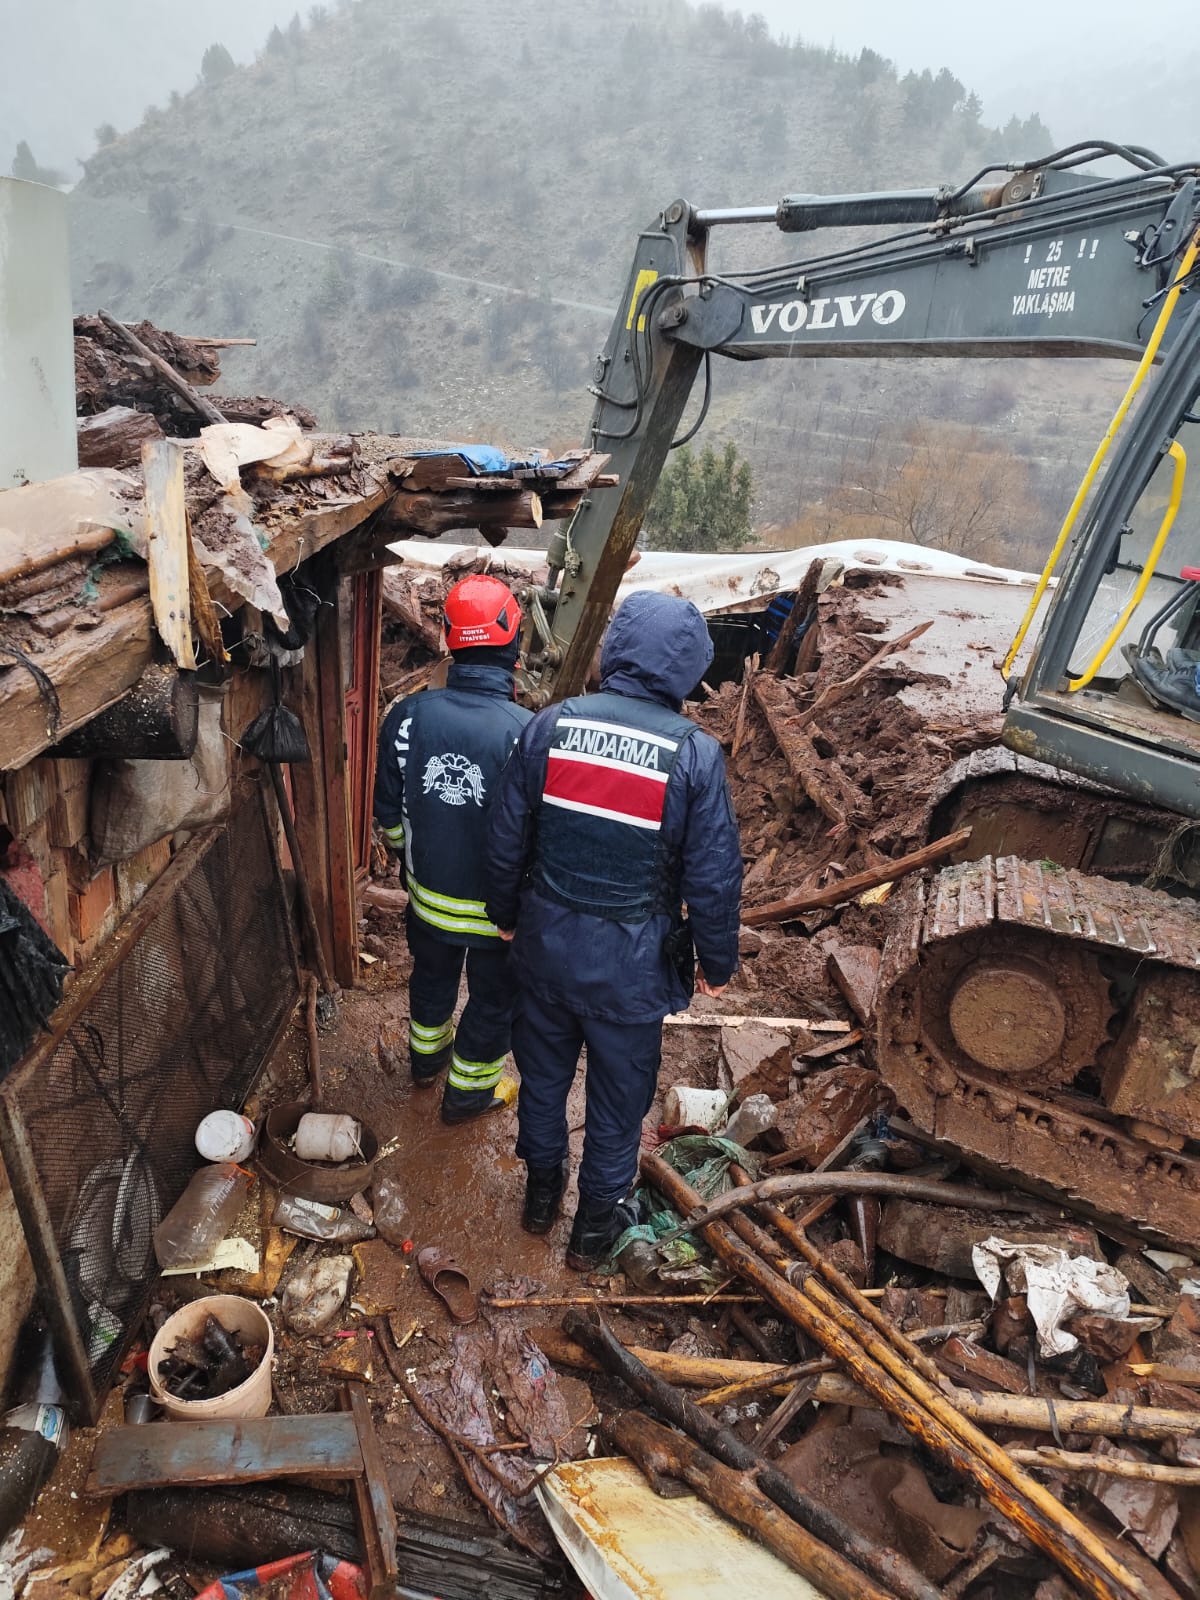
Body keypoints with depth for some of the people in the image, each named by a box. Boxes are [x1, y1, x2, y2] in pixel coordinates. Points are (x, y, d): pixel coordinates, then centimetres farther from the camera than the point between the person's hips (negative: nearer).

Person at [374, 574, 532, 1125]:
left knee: (432, 977, 30)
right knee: (494, 999, 22)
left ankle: (426, 1057, 55)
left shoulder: (408, 715, -15)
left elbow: (390, 813, -2)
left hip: (429, 896, 4)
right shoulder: (525, 732, -28)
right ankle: (467, 1090, 41)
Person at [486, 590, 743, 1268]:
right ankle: (597, 1224, 39)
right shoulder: (695, 754, -18)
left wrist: (507, 913, 15)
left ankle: (542, 1191, 48)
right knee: (619, 1093, 19)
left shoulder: (551, 726, -10)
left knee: (543, 1071, 25)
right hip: (631, 962, -3)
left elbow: (507, 839, -2)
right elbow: (714, 876, -12)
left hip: (546, 943, 3)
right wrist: (718, 962, 3)